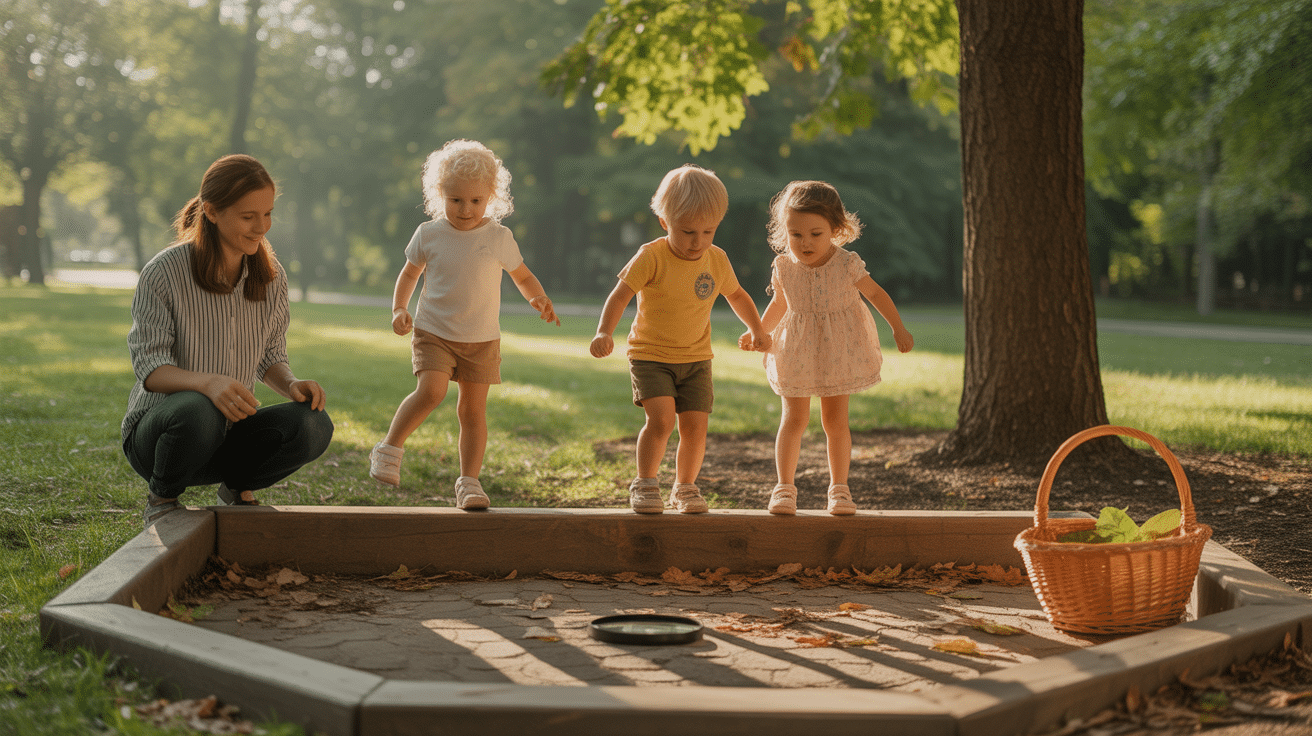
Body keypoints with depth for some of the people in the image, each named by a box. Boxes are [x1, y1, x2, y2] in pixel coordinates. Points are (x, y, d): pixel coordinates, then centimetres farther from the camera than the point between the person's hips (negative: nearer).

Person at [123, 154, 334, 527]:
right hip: (154, 433, -4)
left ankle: (238, 488, 7)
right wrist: (208, 382, -39)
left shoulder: (271, 275, 0)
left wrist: (292, 383, -16)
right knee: (197, 409, -39)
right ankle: (161, 499, -6)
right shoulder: (164, 272, -15)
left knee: (314, 425, -24)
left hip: (228, 436, 4)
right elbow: (150, 367, -18)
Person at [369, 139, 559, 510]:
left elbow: (524, 276, 10)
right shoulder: (428, 234, -1)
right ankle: (390, 448, -5)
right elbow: (409, 274, 12)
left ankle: (469, 482, 13)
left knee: (473, 410, 3)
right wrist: (399, 309, -3)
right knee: (431, 391, -23)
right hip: (434, 332, -1)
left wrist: (539, 299, -10)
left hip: (482, 340, 1)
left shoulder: (499, 237, -1)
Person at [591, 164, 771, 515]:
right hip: (650, 356, -4)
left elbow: (736, 294, 18)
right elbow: (620, 295, -20)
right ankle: (645, 483, -1)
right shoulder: (651, 257, -16)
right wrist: (604, 333, -33)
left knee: (695, 424, -3)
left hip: (695, 358, 4)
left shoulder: (717, 261, -1)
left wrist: (757, 329, 10)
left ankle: (685, 487, 18)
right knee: (661, 418, -20)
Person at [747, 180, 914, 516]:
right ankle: (785, 487, 9)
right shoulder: (784, 267, -10)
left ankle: (839, 487, 18)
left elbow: (876, 293, 0)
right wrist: (759, 332, 7)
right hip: (796, 352, 1)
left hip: (838, 350, -1)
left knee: (835, 421, 6)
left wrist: (898, 329, 0)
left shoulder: (847, 264, -15)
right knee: (794, 419, 2)